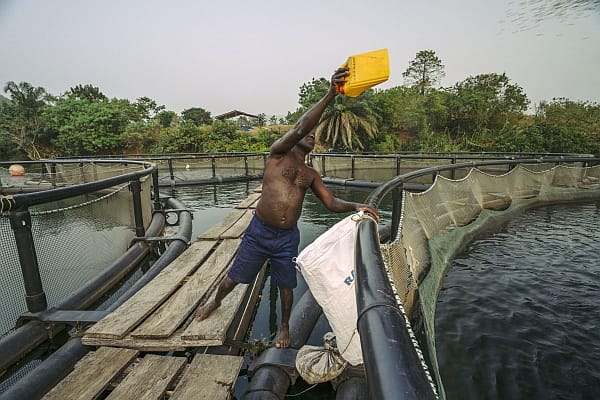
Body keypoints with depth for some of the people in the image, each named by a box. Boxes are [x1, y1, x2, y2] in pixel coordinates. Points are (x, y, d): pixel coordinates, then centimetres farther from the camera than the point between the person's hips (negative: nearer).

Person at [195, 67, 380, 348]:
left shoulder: (311, 175, 8)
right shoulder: (278, 153, -5)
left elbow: (331, 203, 3)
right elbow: (299, 129, -23)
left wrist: (355, 206, -17)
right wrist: (329, 95, -30)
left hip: (288, 237, 3)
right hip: (259, 231, -3)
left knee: (286, 286, 14)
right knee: (234, 277, 13)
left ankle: (284, 327, 41)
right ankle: (216, 302, 46)